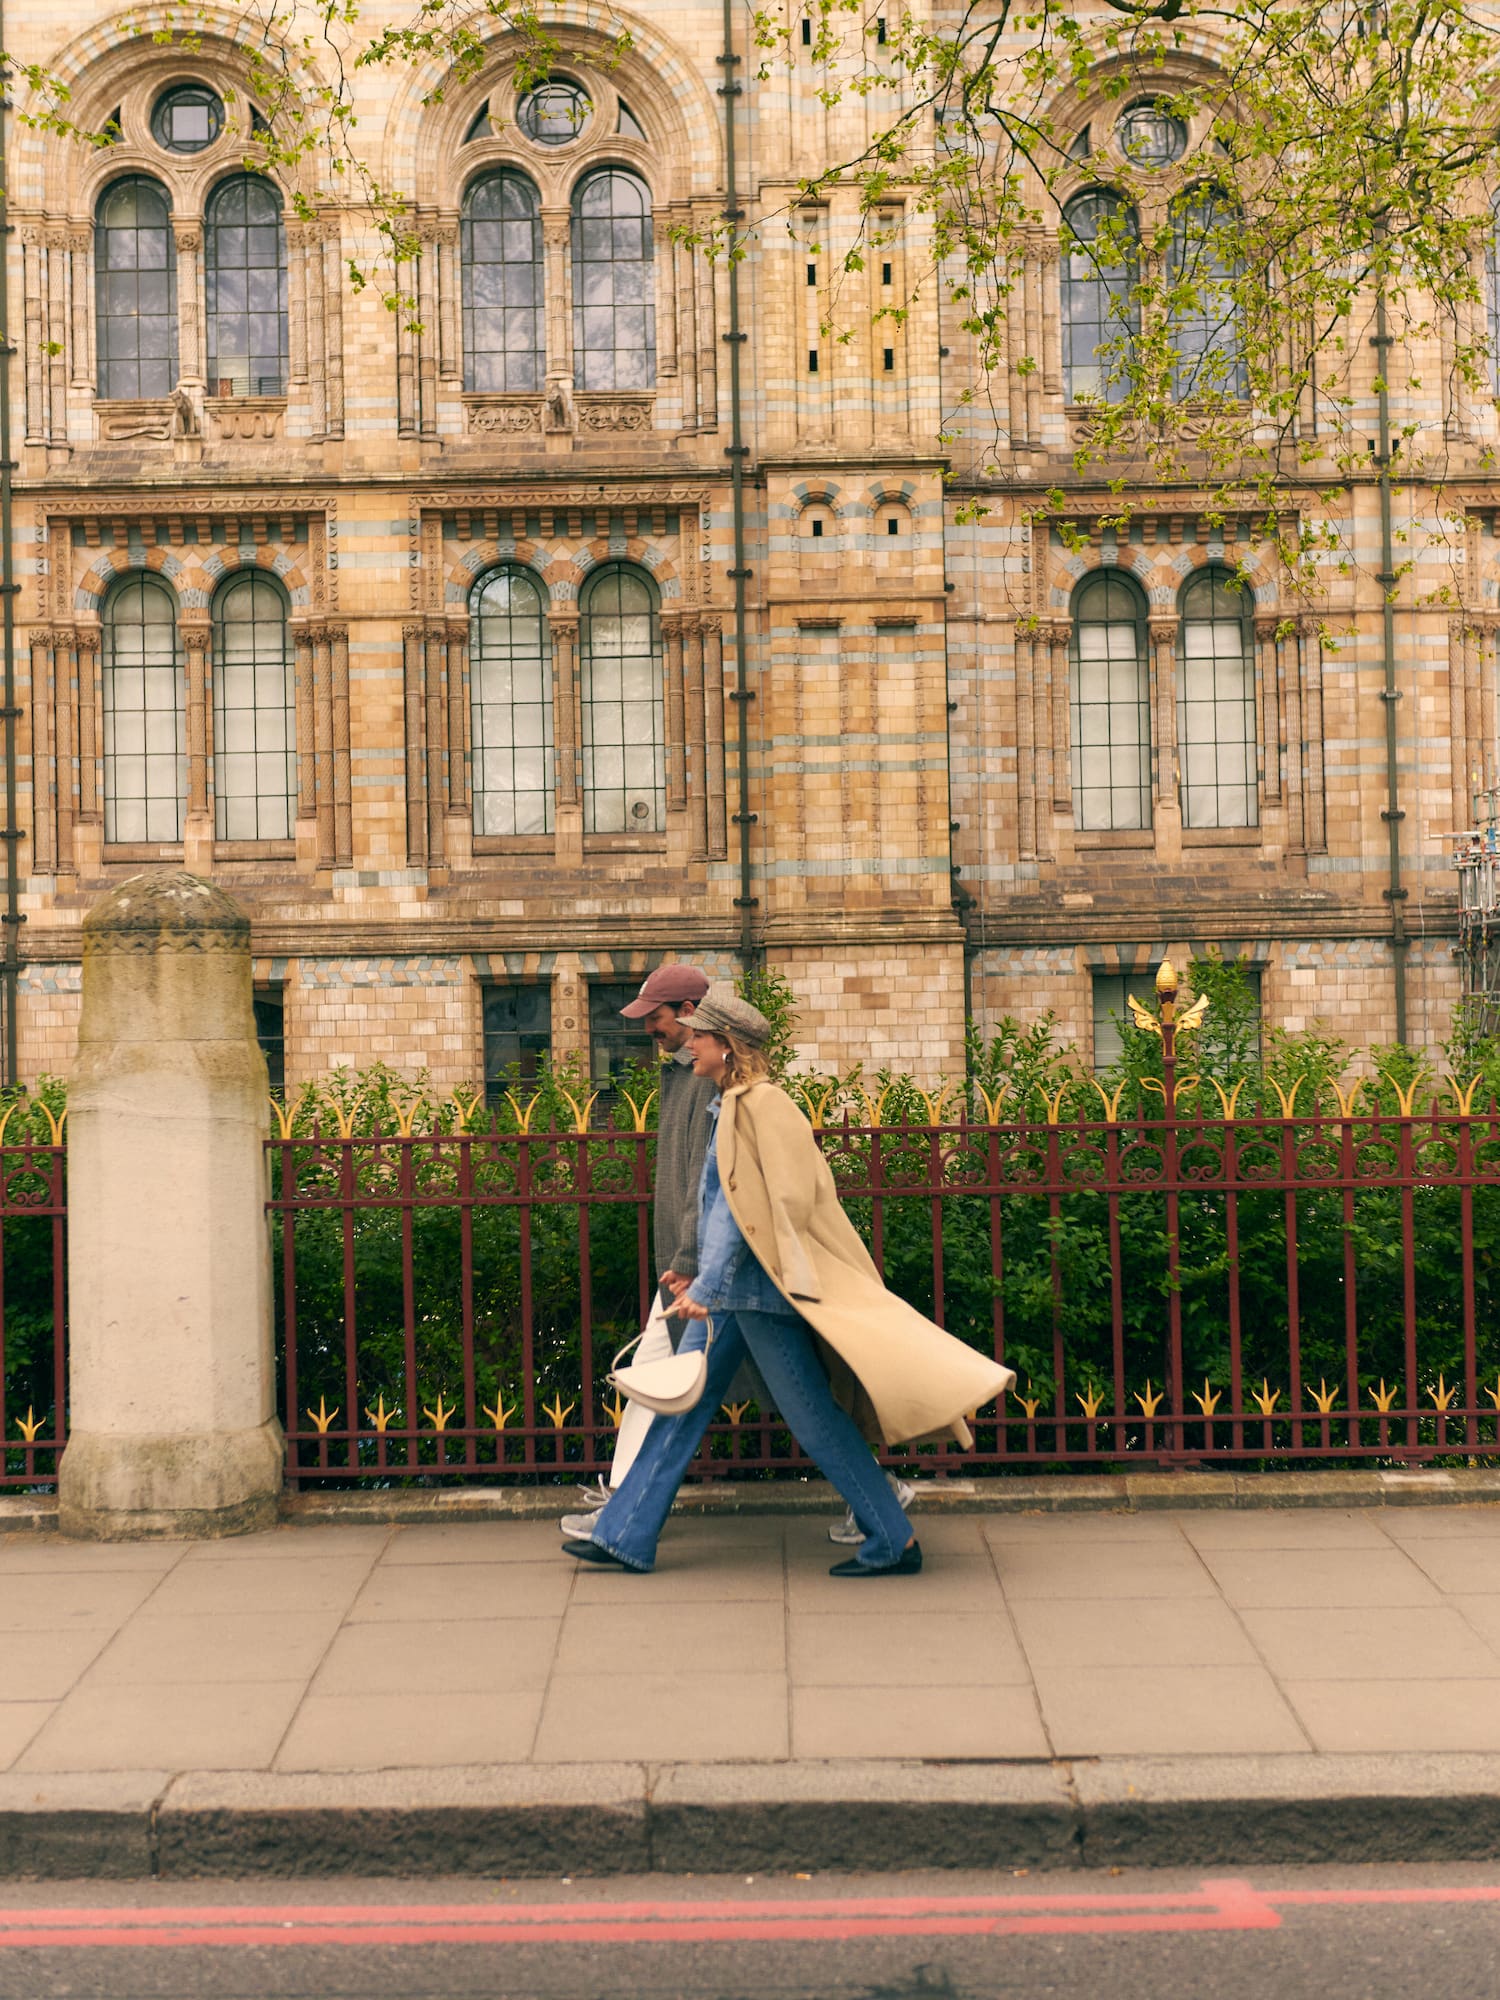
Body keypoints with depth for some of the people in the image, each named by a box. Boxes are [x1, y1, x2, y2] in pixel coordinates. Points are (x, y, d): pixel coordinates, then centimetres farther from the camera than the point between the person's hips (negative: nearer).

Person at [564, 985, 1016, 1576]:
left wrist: (705, 1286, -20)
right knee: (681, 1405, 10)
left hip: (761, 1290, -10)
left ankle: (895, 1542, 6)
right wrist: (702, 1281, 21)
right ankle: (625, 1536, 16)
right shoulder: (729, 1108, 14)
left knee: (814, 1417, -4)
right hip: (729, 1295, 10)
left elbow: (777, 1206, -19)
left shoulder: (762, 1105, -15)